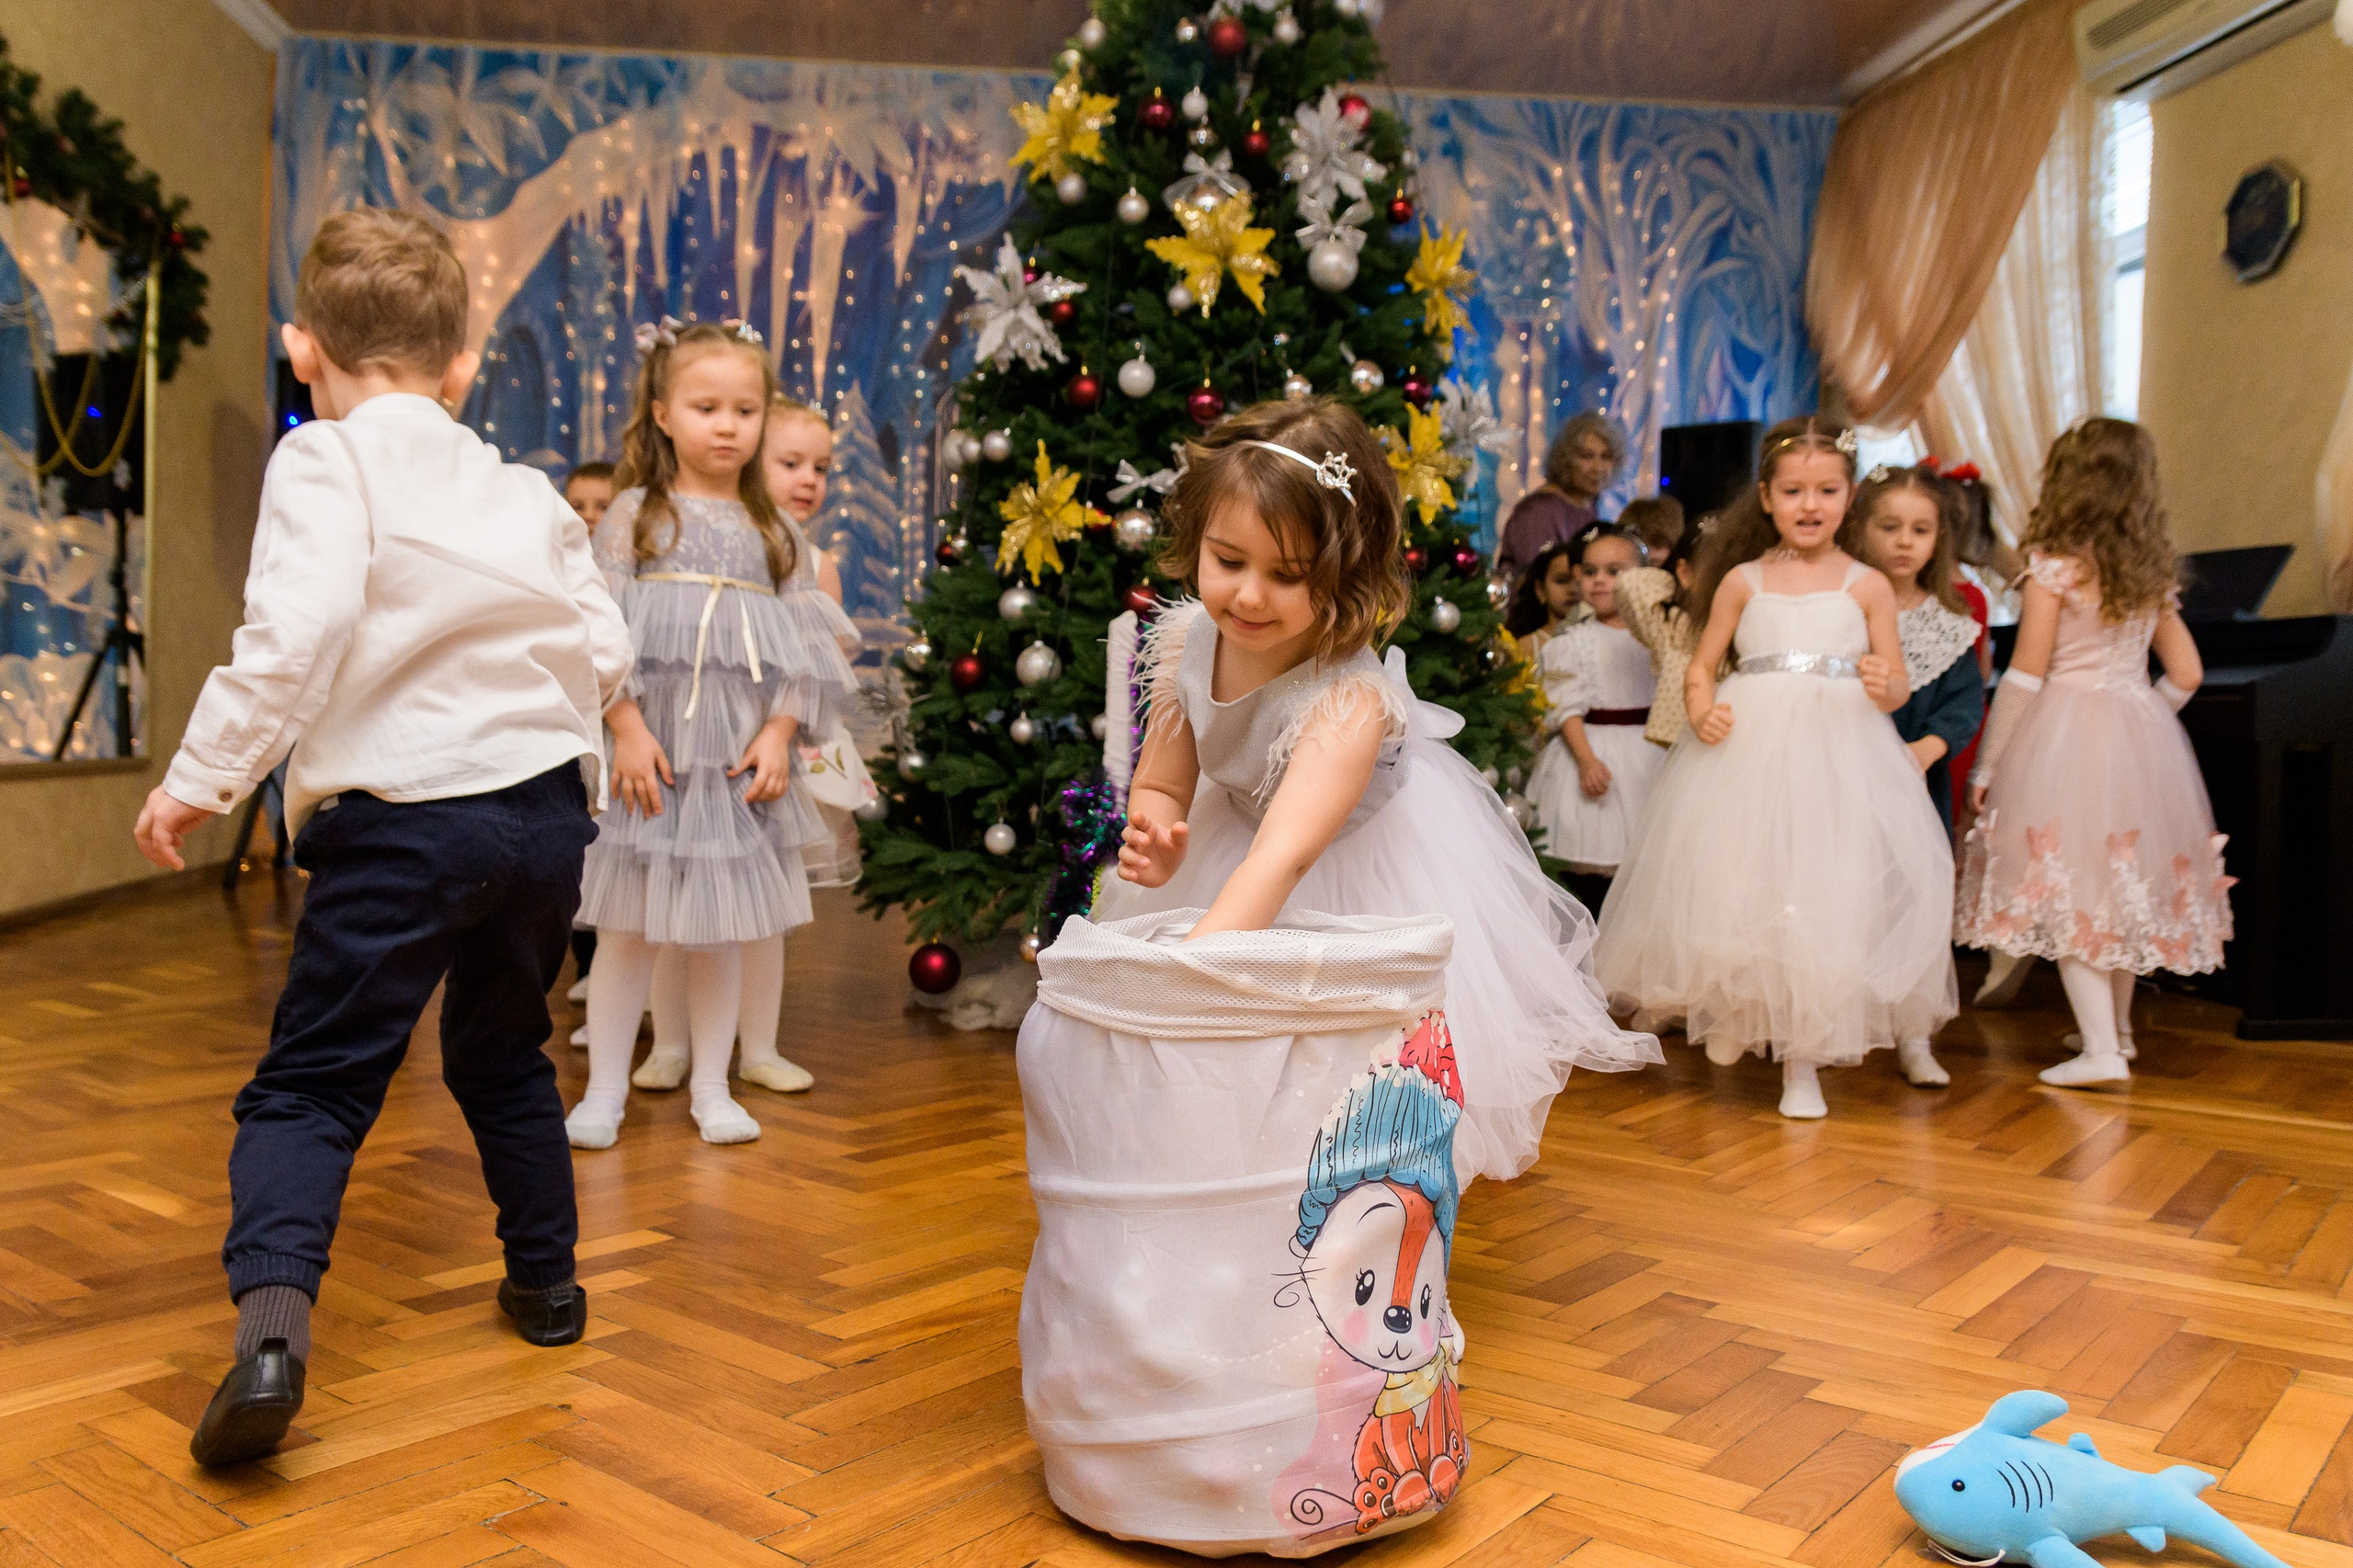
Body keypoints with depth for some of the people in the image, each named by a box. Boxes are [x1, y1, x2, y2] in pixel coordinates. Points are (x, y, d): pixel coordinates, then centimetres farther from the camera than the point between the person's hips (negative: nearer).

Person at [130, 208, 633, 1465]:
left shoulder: (322, 467, -5)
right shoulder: (524, 491, 12)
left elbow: (296, 633, -20)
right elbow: (606, 652, 10)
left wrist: (199, 780, -13)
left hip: (400, 818, -5)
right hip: (546, 806, 6)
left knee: (313, 1082, 2)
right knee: (503, 1055, 24)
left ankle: (271, 1323, -17)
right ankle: (547, 1281, 35)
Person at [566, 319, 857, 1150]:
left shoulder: (770, 531, 10)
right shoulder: (636, 515, 1)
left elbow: (800, 645, 7)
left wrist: (779, 732, -4)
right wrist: (627, 728, -13)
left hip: (738, 753, 3)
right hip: (650, 748, -3)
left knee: (723, 927, 9)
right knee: (627, 925, 3)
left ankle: (712, 1087, 22)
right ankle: (604, 1090, 17)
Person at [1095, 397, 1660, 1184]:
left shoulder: (1350, 698, -40)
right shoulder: (1185, 641, -21)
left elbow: (1285, 858, -52)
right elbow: (1162, 785, -10)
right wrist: (1156, 842, -35)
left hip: (1374, 852, -5)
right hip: (1239, 824, 5)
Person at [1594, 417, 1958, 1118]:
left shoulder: (1867, 585, 8)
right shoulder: (1743, 581, 10)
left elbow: (1896, 684, 8)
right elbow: (1701, 665, 12)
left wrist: (1885, 686, -15)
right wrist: (1701, 710, -9)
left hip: (1839, 751, -1)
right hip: (1749, 750, 1)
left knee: (1824, 897, -5)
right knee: (1742, 890, 0)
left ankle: (1802, 1058, 6)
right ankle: (1736, 1017, 25)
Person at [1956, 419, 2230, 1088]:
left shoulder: (2054, 567, -10)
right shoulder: (2151, 573, 8)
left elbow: (2024, 677, -10)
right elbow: (2185, 673, 11)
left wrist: (1986, 765, -4)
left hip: (2064, 734, -6)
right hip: (2141, 741, 6)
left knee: (2071, 887, -3)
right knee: (2127, 879, 17)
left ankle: (2101, 1050, -7)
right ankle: (2117, 1027, 32)